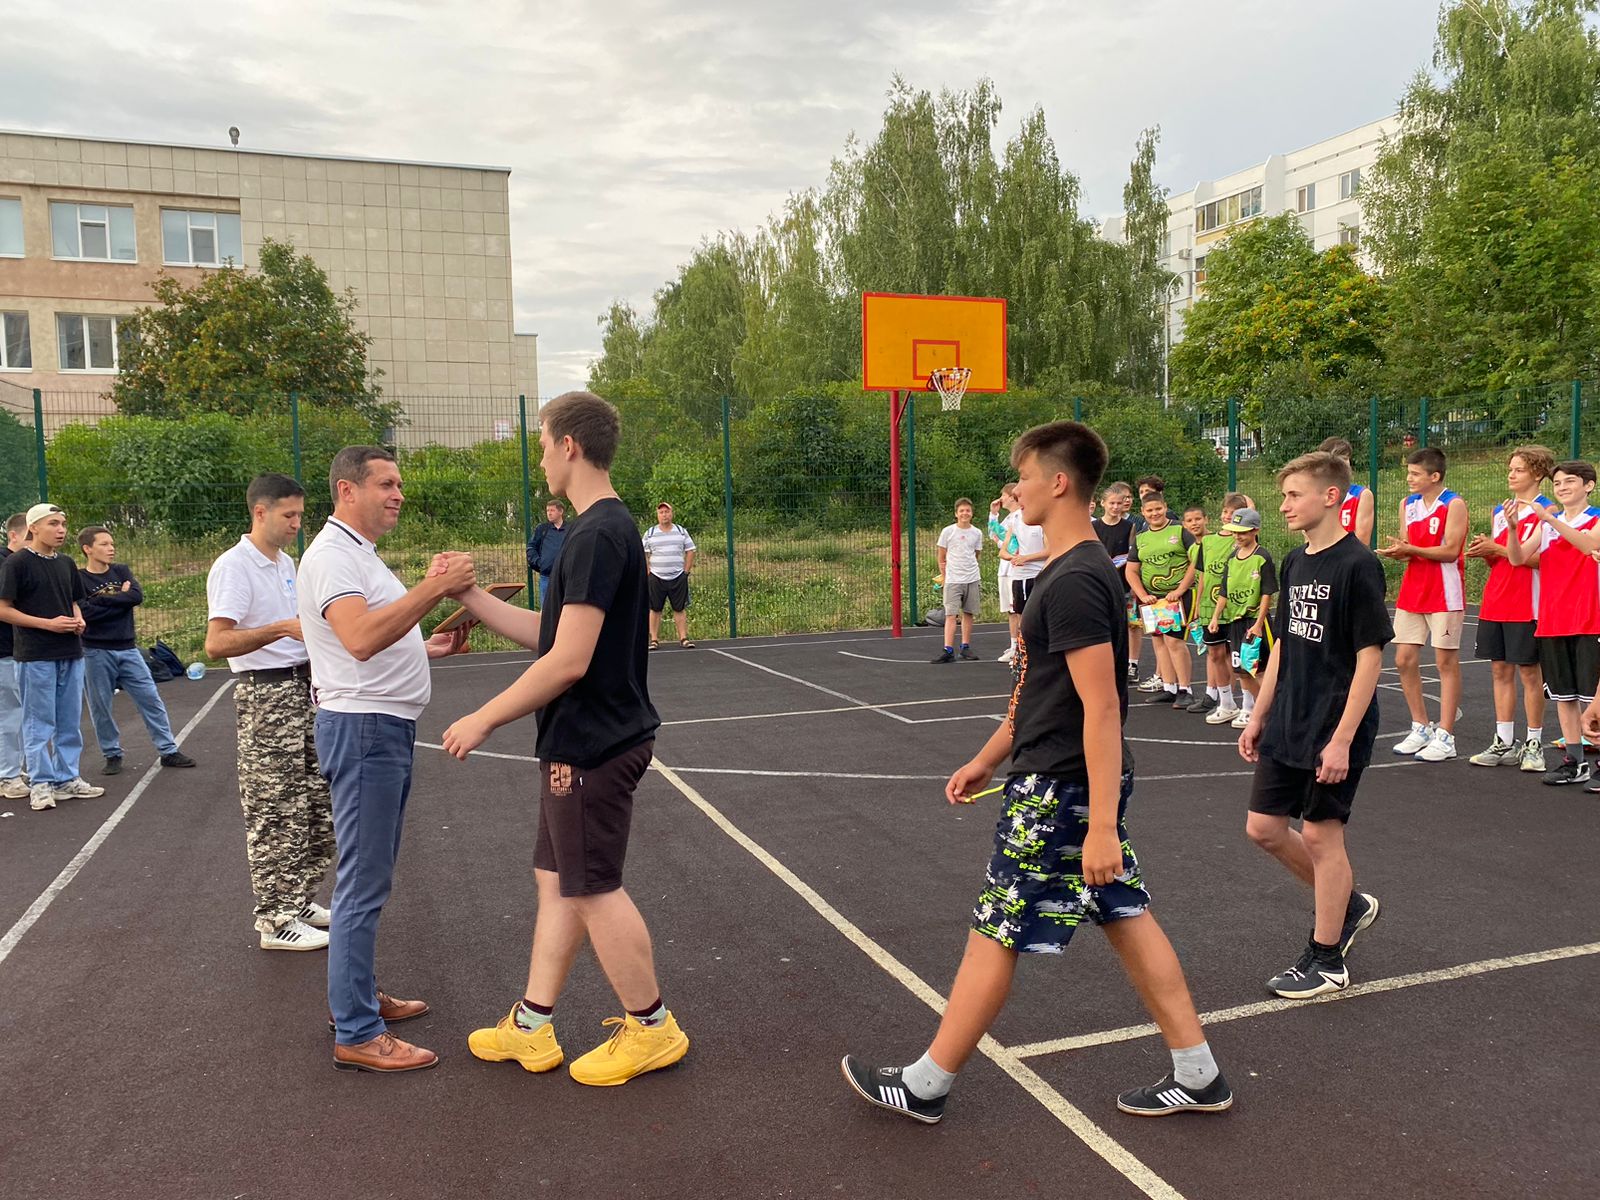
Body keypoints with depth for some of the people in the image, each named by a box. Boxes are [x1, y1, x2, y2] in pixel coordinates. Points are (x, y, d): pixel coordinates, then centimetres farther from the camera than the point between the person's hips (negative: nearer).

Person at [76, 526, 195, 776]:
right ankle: (113, 755, 19)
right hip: (96, 653, -3)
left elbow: (137, 596, -9)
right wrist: (120, 597, -12)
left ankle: (169, 751, 9)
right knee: (100, 707, 5)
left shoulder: (121, 571, 8)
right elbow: (85, 610, -18)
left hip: (128, 649, 3)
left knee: (151, 699, 3)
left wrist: (103, 599, -12)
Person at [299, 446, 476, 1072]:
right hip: (362, 727, -11)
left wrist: (429, 646, 15)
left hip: (386, 726, 11)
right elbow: (359, 639, -32)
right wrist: (435, 587, -34)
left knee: (371, 874, 18)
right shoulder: (332, 554, -15)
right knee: (363, 883, -6)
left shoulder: (360, 553, 18)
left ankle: (356, 995, 32)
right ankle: (356, 1035, 2)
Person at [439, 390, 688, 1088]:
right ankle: (531, 1028, 28)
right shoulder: (607, 529, 12)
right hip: (584, 741, 10)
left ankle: (651, 1028, 20)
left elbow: (568, 660, -24)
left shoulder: (598, 535, -20)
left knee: (595, 889, 3)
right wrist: (469, 596, 15)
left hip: (593, 747, -10)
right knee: (556, 879, 16)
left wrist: (485, 719, -15)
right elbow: (549, 635, 15)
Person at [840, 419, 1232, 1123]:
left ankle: (924, 1088, 16)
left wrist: (1101, 825, -26)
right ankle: (1198, 1076, 26)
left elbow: (1102, 707, -25)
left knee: (994, 934, 1)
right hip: (1083, 783, 10)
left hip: (1060, 790, -10)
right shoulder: (1075, 571, 11)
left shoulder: (1073, 583, -21)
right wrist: (986, 760, 22)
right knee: (1127, 919, 16)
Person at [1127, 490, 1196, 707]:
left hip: (1177, 595, -5)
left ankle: (1184, 689, -3)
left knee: (1173, 639, -11)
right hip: (1152, 598, 5)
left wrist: (1180, 590, -12)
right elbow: (1130, 570, 12)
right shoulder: (1139, 538, 12)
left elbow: (1196, 561, -6)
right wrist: (1143, 595, -1)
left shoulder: (1179, 531, -1)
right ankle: (1168, 687, 16)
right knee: (1160, 640, 8)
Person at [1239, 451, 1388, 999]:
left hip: (1333, 731, -8)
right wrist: (1258, 717, 14)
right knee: (1264, 828, 10)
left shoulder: (1357, 565, -15)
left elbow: (1370, 656, -17)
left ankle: (1327, 960, 18)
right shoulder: (1294, 563, 8)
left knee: (1321, 835, 2)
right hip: (1287, 727, 8)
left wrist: (1342, 739, -19)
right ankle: (1350, 904, 32)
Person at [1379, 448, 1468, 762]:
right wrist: (1397, 552, -10)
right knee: (1404, 660, 5)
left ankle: (1445, 737, 5)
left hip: (1444, 594, -7)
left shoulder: (1453, 504, -9)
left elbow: (1450, 551, -16)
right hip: (1412, 592, 7)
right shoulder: (1408, 504, 11)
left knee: (1446, 662, 0)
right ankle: (1420, 728, 19)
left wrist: (1411, 549, -24)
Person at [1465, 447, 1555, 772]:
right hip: (1495, 603, 6)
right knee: (1500, 670, 8)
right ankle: (1504, 744, 15)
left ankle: (1533, 745, 10)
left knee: (1529, 671, 0)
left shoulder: (1545, 510, -5)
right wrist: (1484, 551, -2)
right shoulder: (1500, 510, 15)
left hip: (1526, 604, -6)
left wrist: (1495, 548, -16)